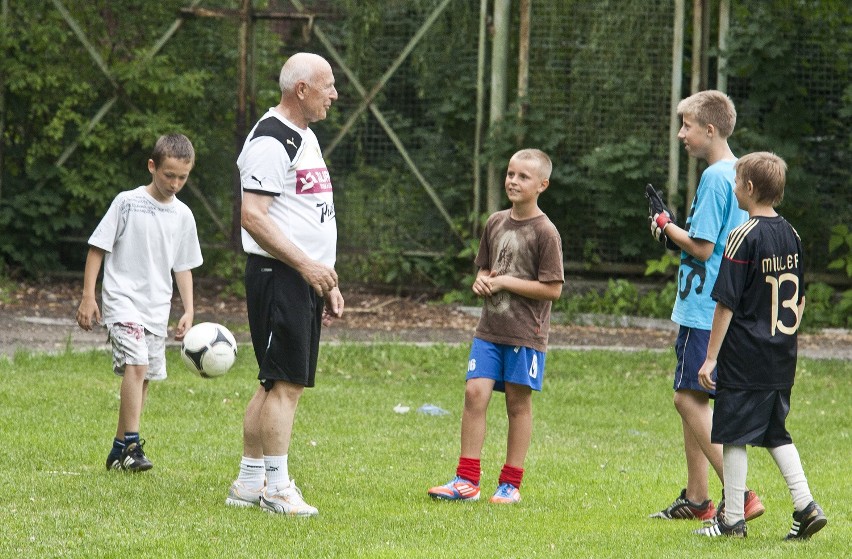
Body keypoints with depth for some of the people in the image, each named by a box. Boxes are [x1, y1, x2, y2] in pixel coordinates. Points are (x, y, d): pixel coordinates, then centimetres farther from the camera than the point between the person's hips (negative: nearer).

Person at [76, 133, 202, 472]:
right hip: (122, 299, -5)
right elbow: (97, 248, -2)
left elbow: (183, 267, 17)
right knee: (136, 365, -23)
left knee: (143, 377, 6)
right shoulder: (127, 203, -5)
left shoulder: (182, 215, 8)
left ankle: (120, 450, 16)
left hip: (157, 308, 6)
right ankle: (132, 445, -24)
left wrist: (188, 311, 9)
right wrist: (88, 297, -7)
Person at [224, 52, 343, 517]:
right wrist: (306, 265, -22)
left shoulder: (305, 137, 19)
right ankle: (276, 487, -6)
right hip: (278, 275, -10)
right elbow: (253, 216, -20)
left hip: (306, 279, 10)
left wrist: (328, 282, 22)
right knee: (286, 382, -9)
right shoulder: (270, 140, -13)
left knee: (279, 384, 11)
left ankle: (248, 482, 16)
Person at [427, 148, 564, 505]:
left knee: (518, 402, 2)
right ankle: (467, 480, -2)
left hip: (526, 333, -5)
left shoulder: (544, 232, -9)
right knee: (475, 391, -5)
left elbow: (552, 289, -12)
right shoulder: (495, 223, 10)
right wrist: (482, 280, 0)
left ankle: (510, 483, 11)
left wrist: (506, 282, -14)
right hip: (489, 328, 5)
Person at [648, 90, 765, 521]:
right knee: (692, 398, 16)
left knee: (689, 397, -11)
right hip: (725, 306, 10)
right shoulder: (737, 174, 15)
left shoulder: (715, 178, -15)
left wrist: (668, 227, -2)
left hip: (705, 308, -10)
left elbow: (702, 246, -18)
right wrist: (675, 231, 12)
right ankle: (696, 499, 21)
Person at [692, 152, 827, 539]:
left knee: (734, 436, 1)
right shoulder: (791, 236, 7)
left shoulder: (744, 238, -14)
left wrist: (711, 358, -10)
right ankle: (805, 504, 6)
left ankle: (733, 519, 4)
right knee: (776, 433, 17)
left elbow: (726, 304, -14)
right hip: (782, 361, 7)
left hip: (744, 360, -7)